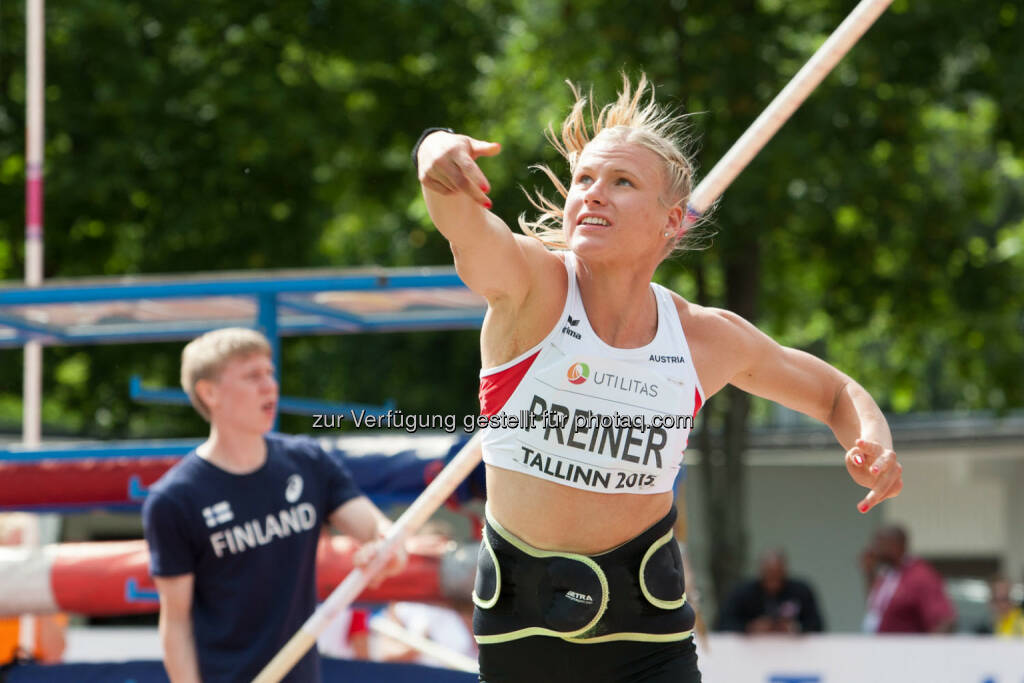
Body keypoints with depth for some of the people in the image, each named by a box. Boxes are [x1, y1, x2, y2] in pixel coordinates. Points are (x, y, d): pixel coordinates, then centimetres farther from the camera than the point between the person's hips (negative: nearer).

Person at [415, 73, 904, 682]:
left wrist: (874, 446, -11)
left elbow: (836, 393, 12)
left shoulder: (709, 337, -4)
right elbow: (461, 219, -37)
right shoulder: (529, 285, -14)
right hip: (516, 619, -1)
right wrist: (440, 154, -60)